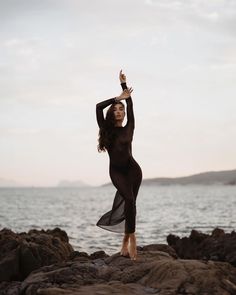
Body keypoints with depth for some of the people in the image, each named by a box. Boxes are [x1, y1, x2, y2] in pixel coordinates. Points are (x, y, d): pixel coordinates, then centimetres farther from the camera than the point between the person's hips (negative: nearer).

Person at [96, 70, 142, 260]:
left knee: (129, 203, -7)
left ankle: (126, 241, -3)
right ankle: (132, 238, -17)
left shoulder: (128, 128, 5)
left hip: (132, 169, 1)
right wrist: (118, 98, 0)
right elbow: (99, 107, -4)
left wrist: (124, 85, -3)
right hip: (117, 171, -1)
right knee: (129, 200, -20)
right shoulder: (106, 130, 5)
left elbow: (130, 105, -1)